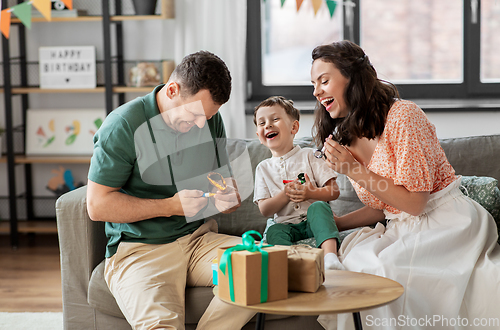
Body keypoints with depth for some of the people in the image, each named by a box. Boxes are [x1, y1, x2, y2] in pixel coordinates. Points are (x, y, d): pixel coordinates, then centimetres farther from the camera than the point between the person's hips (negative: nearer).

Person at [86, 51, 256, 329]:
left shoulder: (211, 121, 7)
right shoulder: (122, 126, -11)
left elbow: (226, 181, 18)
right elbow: (97, 206, -12)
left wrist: (229, 199, -8)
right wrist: (170, 206, -17)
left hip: (198, 238, 6)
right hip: (140, 249, -5)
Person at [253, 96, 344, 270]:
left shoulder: (308, 156, 5)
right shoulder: (263, 168, 12)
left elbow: (334, 191, -1)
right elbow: (264, 210, 3)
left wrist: (311, 193, -21)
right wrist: (285, 194, -14)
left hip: (314, 222, -2)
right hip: (287, 225, 2)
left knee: (318, 207, -33)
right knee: (274, 231, -29)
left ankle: (330, 256, -51)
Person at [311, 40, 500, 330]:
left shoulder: (403, 116, -15)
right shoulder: (347, 138, 10)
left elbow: (414, 203, -16)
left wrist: (356, 171, -17)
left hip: (447, 224, -7)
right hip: (402, 228, 7)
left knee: (374, 268, -27)